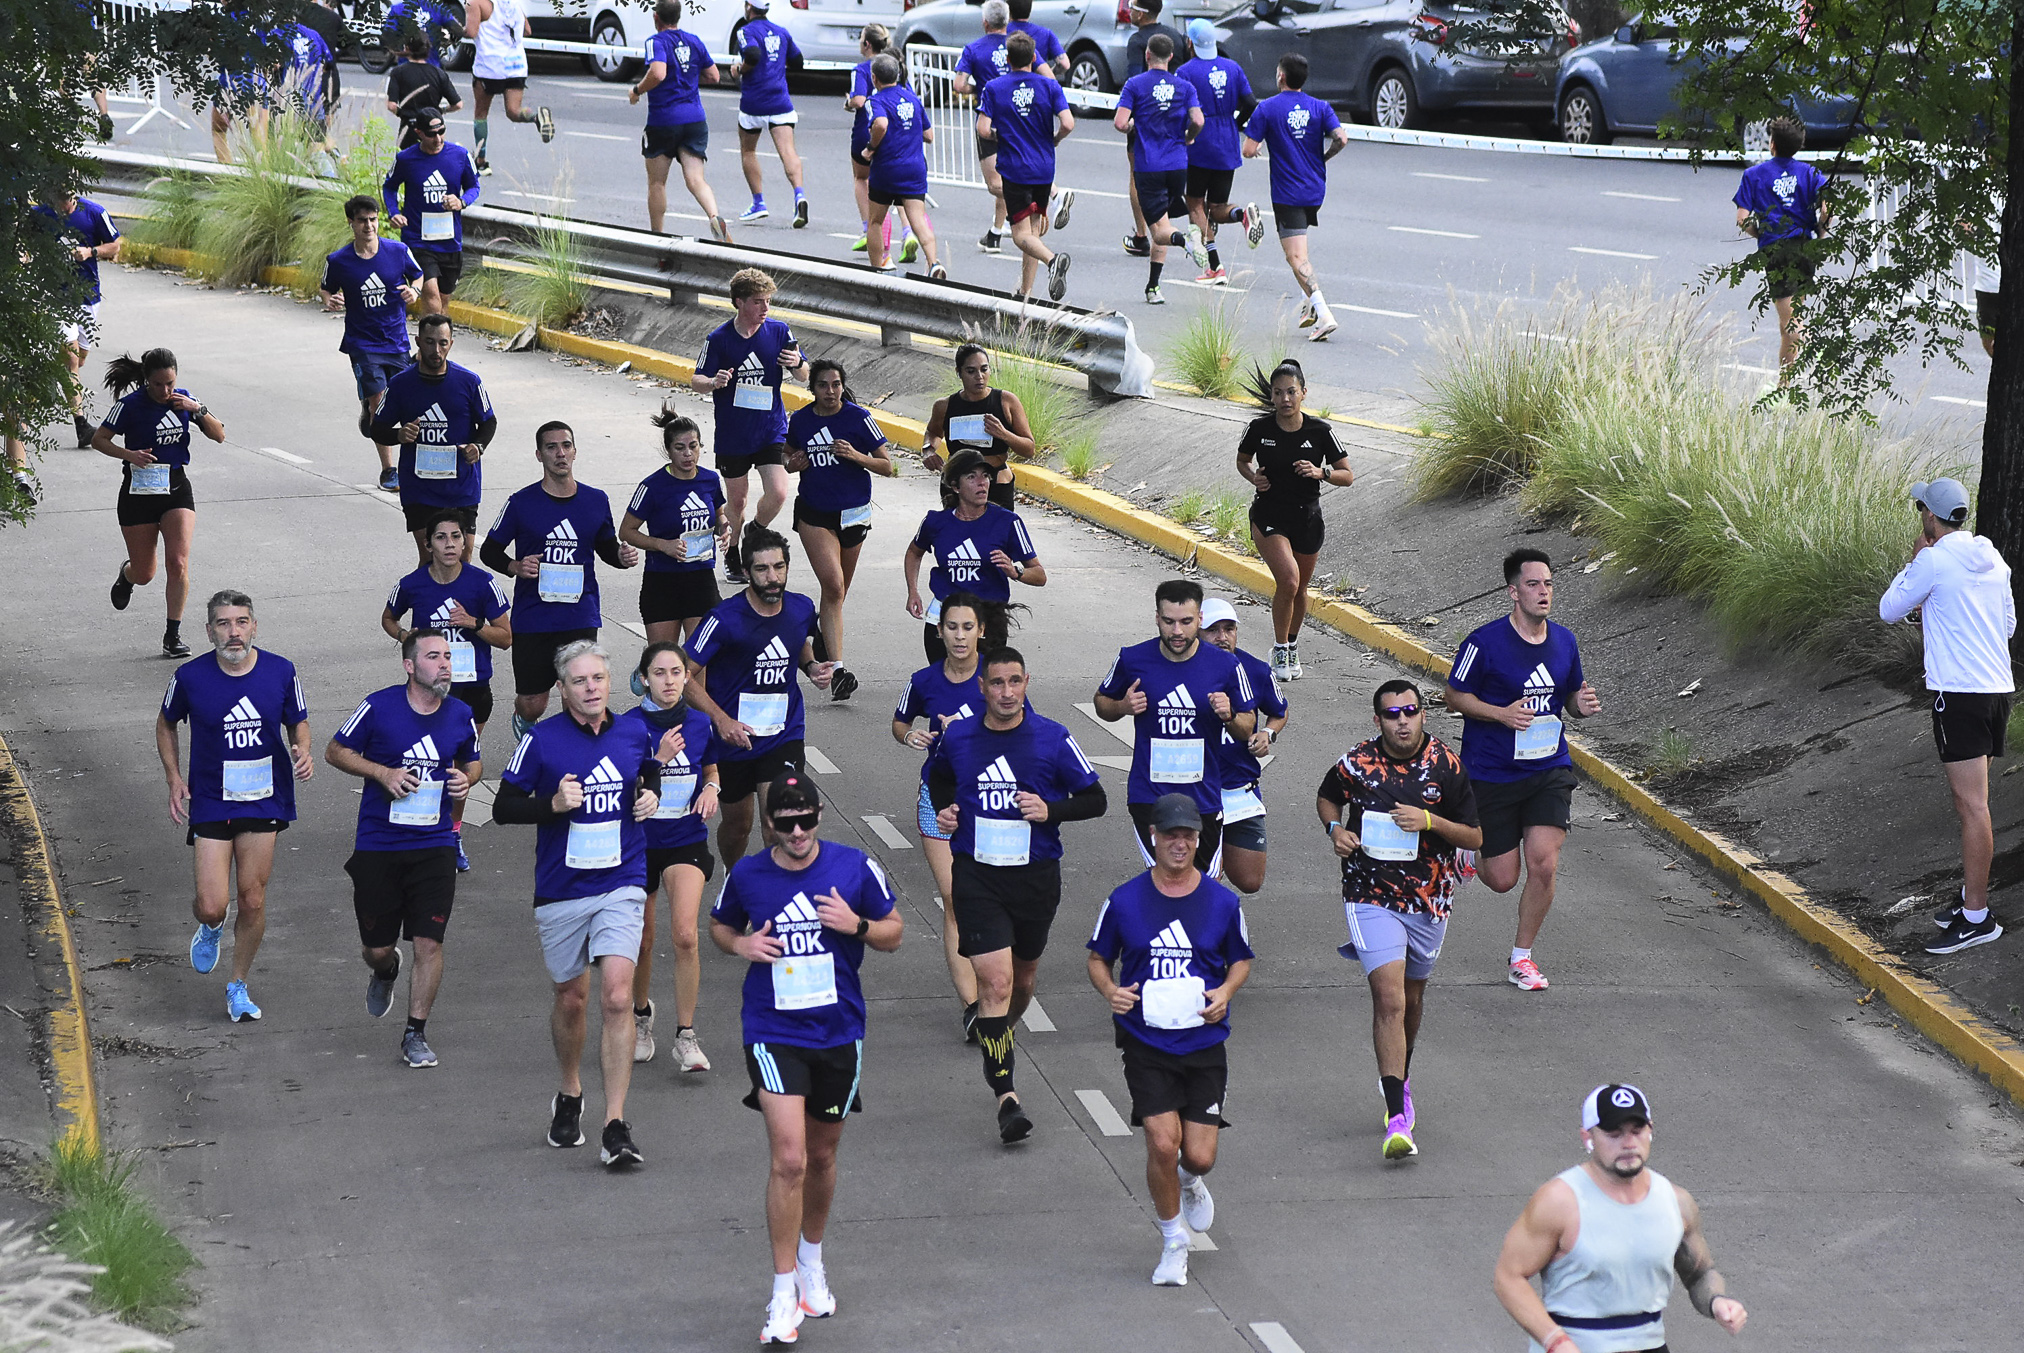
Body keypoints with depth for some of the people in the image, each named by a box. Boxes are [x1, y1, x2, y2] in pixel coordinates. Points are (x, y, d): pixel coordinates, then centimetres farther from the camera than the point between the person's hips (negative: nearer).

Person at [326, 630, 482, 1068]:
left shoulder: (460, 715, 2)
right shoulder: (378, 707, -8)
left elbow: (472, 761, 21)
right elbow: (336, 752, 2)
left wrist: (467, 778, -3)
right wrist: (382, 773, -12)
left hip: (434, 845, 1)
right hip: (378, 846, -1)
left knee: (429, 942, -9)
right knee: (377, 947, 7)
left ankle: (416, 1033, 5)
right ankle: (384, 973, 45)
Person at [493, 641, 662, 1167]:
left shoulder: (635, 732, 3)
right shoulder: (540, 740, -7)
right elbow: (503, 808, -3)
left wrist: (651, 797, 3)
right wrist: (554, 804, -19)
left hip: (621, 887, 0)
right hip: (561, 891, 0)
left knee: (617, 999, -14)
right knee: (571, 1000, 13)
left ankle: (616, 1128, -14)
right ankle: (569, 1097, 41)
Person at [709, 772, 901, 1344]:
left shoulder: (855, 867, -4)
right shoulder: (746, 876, -4)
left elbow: (893, 933, 6)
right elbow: (719, 925, 15)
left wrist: (856, 925, -16)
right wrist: (740, 944, -8)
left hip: (839, 1033, 2)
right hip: (773, 1034, -2)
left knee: (821, 1156, 17)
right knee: (788, 1159, -15)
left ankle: (811, 1262, 42)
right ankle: (784, 1295, -8)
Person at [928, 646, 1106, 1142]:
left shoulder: (1053, 739, -6)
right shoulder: (957, 737, -2)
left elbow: (1095, 799, 0)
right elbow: (938, 776, 21)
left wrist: (1051, 811, -17)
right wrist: (944, 811, 2)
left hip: (1036, 876, 1)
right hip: (977, 877, -1)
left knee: (1022, 979, 18)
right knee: (994, 981, -14)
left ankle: (1000, 1039, 52)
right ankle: (1006, 1096, -18)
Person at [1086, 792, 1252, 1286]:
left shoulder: (1223, 902, 0)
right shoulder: (1124, 902, -2)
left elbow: (1241, 960, 15)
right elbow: (1098, 958, 10)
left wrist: (1225, 992, -6)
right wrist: (1110, 991, -11)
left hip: (1205, 1044, 1)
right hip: (1146, 1045, -1)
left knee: (1199, 1156, -3)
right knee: (1162, 1144, -15)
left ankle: (1190, 1182, 37)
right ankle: (1173, 1243, 7)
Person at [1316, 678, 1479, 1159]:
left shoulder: (1446, 766, -6)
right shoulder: (1356, 763, -7)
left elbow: (1474, 836, -3)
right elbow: (1326, 796, 16)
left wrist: (1429, 820, -19)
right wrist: (1335, 829, -5)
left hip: (1430, 899, 3)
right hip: (1371, 898, -2)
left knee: (1412, 999, 19)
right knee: (1389, 1000, -16)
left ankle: (1399, 1079, 47)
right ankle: (1397, 1118, -20)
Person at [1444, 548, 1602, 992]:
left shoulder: (1564, 640, 3)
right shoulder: (1485, 642, -14)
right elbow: (1455, 696, -5)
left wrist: (1582, 704, -8)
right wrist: (1502, 713, -20)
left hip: (1549, 769, 3)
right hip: (1491, 772, -3)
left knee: (1544, 864, -11)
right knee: (1502, 880, 2)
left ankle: (1522, 957, 9)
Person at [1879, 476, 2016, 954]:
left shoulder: (1934, 562, -12)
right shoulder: (1993, 561, 10)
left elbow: (1889, 610, 0)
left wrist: (1914, 562, 11)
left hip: (1959, 694, -8)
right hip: (1998, 687, 8)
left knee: (1972, 807, -9)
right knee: (1971, 802, 18)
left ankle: (1977, 918, -11)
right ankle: (1972, 895, 25)